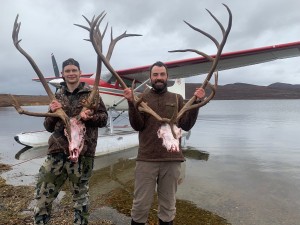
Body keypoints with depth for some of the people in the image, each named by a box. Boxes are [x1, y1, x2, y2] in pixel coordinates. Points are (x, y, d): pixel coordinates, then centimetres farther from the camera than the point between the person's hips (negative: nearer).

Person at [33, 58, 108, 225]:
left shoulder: (91, 94, 3)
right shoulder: (57, 96, 12)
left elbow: (104, 118, 2)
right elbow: (49, 127, 14)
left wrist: (90, 117, -18)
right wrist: (53, 113, -7)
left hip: (82, 152, -3)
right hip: (57, 150, 3)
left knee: (80, 194, 11)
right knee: (43, 193, 10)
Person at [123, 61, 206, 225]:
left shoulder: (177, 99, 9)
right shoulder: (142, 98, 3)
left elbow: (186, 125, 2)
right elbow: (137, 125, -6)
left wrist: (196, 103, -8)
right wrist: (131, 102, -18)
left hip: (172, 159, 2)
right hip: (146, 159, -1)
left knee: (168, 205, 16)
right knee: (141, 204, 9)